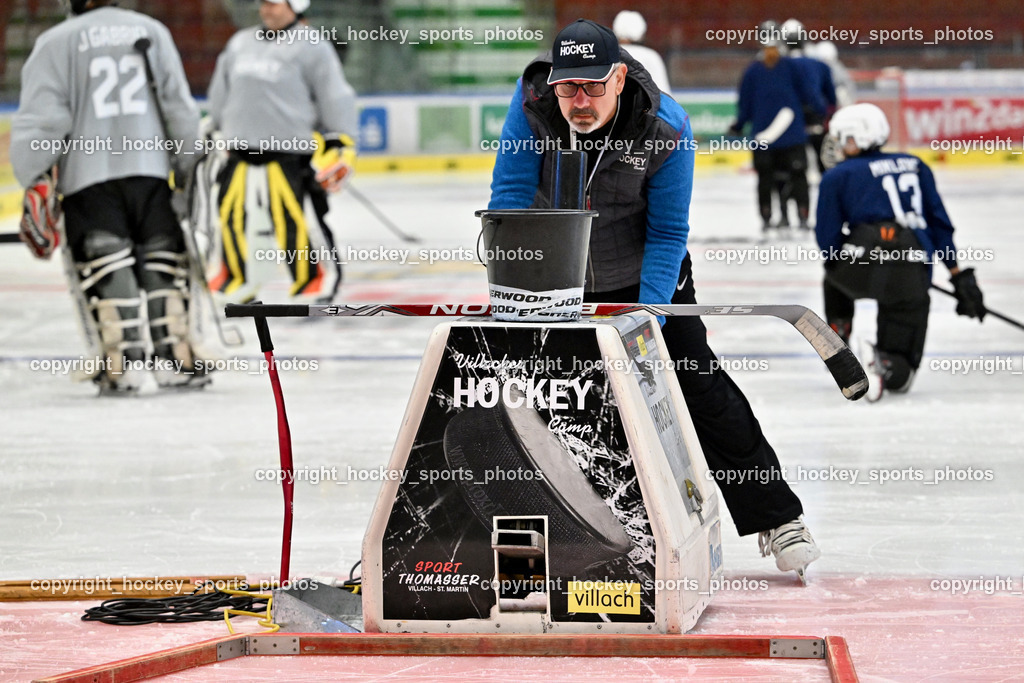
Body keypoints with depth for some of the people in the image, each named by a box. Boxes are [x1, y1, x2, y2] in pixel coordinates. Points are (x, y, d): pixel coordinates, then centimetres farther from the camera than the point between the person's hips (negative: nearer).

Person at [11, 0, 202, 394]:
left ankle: (126, 367, -10)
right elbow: (179, 106, 9)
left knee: (105, 269, -2)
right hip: (149, 169, 3)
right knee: (163, 262, 11)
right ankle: (175, 360, 8)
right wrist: (190, 166, 18)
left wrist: (35, 182, -3)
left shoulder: (55, 43, 1)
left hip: (88, 174, -3)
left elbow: (42, 117, -5)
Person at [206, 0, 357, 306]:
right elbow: (220, 93, 28)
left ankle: (315, 276, 2)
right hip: (241, 150, 6)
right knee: (233, 213, 6)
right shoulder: (240, 44, 16)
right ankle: (237, 279, 22)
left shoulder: (312, 47, -3)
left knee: (291, 217, -12)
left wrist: (340, 144, -9)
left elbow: (335, 97, -5)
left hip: (289, 151, -6)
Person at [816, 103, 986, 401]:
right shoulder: (915, 166, 22)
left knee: (835, 274, 39)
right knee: (900, 374, 11)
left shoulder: (837, 176, 12)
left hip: (862, 266, -2)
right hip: (912, 279, 2)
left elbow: (827, 244, 6)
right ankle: (887, 366, -22)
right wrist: (960, 276, 22)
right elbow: (939, 223, 19)